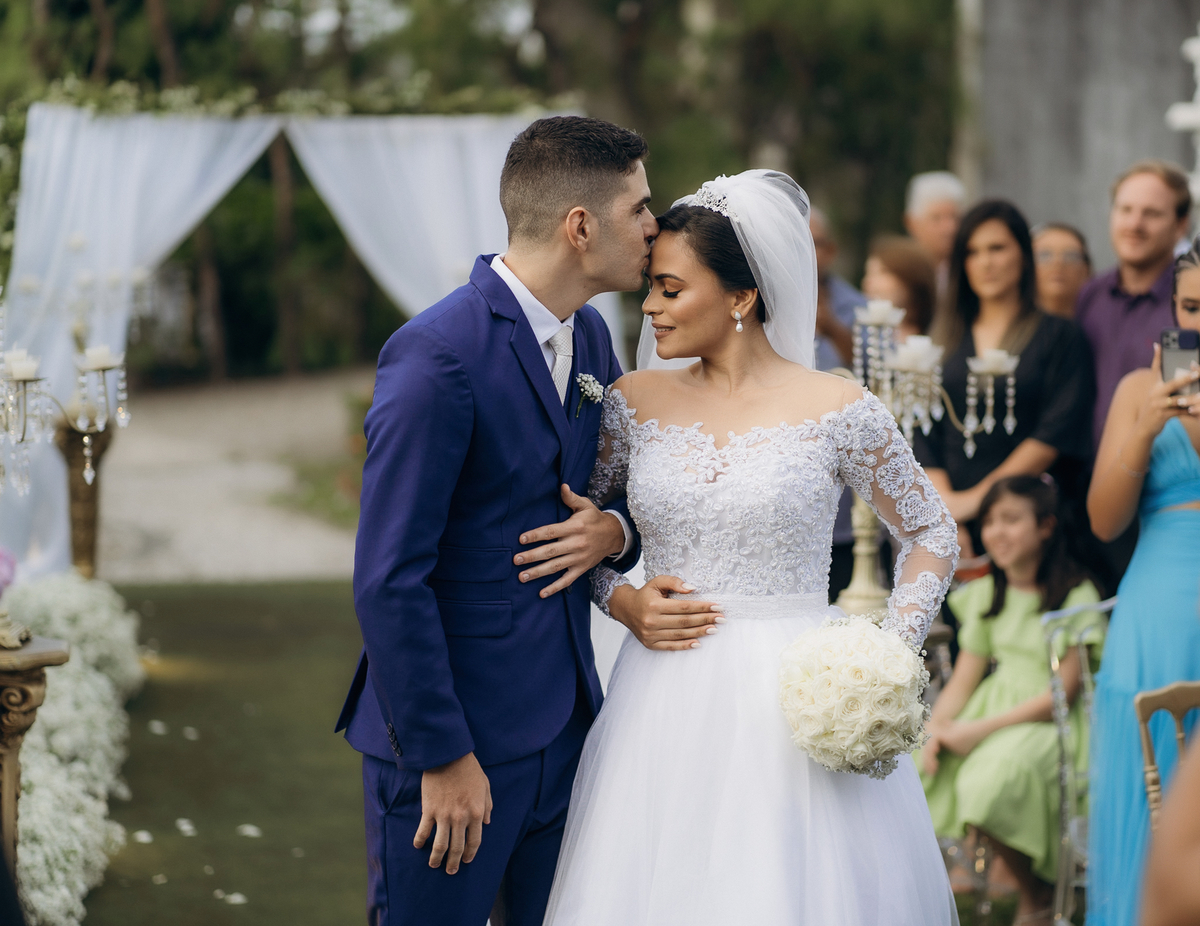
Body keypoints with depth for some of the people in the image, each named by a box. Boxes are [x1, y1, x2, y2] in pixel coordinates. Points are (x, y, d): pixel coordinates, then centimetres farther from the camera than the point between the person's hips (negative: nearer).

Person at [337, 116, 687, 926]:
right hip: (452, 735, -8)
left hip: (563, 722, 8)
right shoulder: (439, 357, -19)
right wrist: (443, 757, -18)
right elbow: (389, 580, -20)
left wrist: (615, 532, -4)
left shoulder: (590, 337, 7)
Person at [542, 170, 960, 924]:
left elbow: (931, 533, 6)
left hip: (793, 700, -3)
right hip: (666, 707, 3)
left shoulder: (838, 410, -4)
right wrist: (620, 599, -3)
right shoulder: (635, 402, 5)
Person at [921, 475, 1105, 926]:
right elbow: (964, 678, 9)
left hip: (1053, 721, -6)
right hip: (998, 703, 7)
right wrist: (936, 730, -12)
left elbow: (1062, 693, -15)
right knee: (915, 766, -15)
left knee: (991, 782, -32)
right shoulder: (986, 594, 9)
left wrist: (981, 730, -19)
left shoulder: (1077, 596, -11)